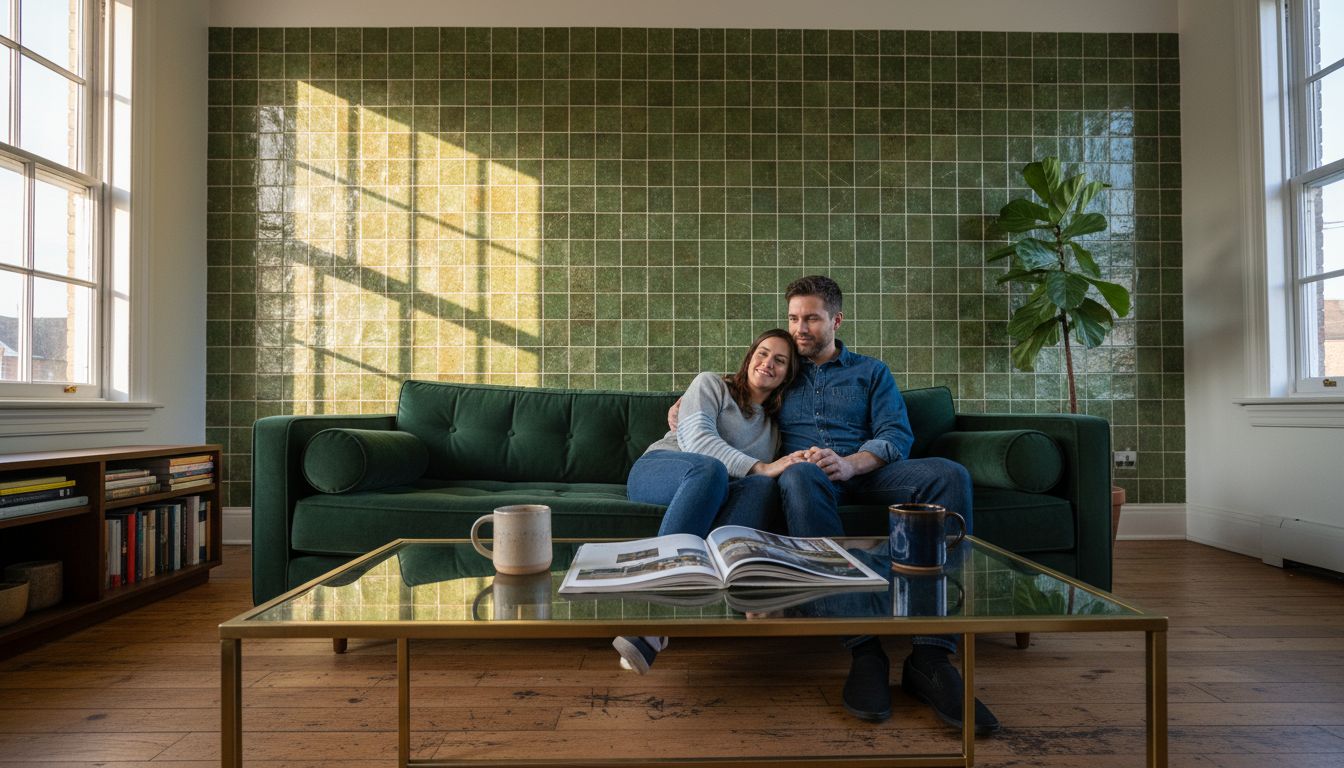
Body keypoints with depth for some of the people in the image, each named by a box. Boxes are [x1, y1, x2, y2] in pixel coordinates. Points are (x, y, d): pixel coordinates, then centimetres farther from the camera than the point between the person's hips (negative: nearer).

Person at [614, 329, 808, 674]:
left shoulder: (776, 425, 26)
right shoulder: (711, 384, 11)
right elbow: (696, 438, -8)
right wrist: (760, 467, -19)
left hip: (716, 493, 3)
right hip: (657, 469, -3)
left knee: (763, 486, -32)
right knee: (710, 469, -38)